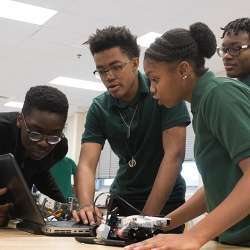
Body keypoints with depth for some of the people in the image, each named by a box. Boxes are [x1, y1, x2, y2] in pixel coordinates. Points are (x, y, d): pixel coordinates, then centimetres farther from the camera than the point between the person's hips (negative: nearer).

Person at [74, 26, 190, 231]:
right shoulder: (99, 109, -6)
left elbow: (174, 154, -22)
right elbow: (87, 164, -13)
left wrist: (146, 218, -26)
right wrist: (86, 205, -34)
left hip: (166, 201, -3)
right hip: (122, 199, 3)